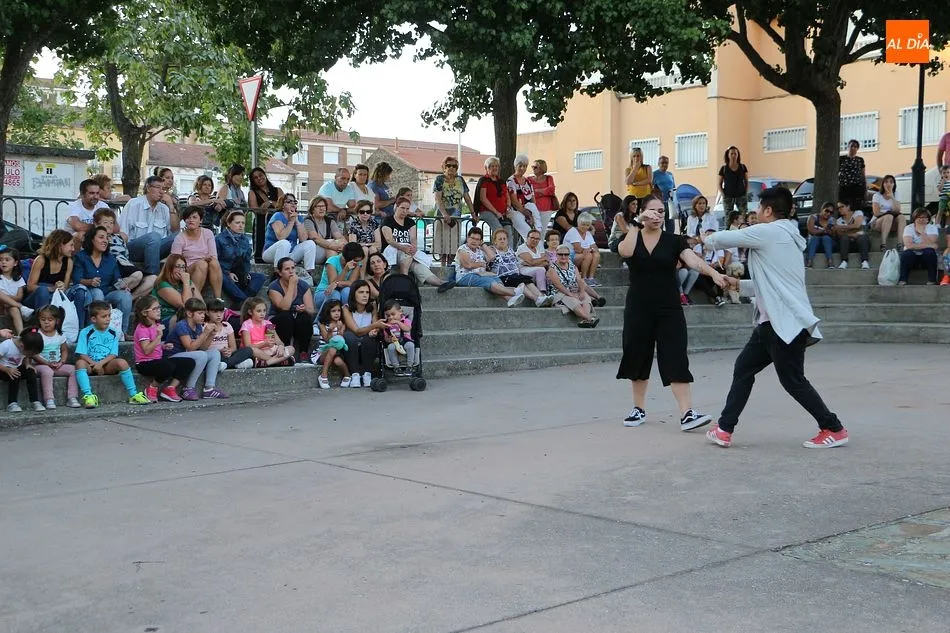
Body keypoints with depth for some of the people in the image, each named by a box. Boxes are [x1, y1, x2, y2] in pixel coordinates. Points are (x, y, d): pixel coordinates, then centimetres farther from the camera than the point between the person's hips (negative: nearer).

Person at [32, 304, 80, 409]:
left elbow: (64, 350, 13)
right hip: (40, 365, -5)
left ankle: (72, 398, -15)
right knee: (47, 371, -36)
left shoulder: (59, 335, 7)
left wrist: (61, 362, -7)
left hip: (57, 365, 5)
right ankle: (49, 400, -38)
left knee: (72, 369, -15)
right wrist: (47, 363, -20)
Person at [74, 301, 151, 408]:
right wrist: (95, 364, -20)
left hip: (107, 365, 2)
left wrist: (101, 363, -19)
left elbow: (113, 355, -2)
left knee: (122, 362, -27)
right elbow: (81, 354, -7)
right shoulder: (85, 333, -1)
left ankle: (133, 395, -22)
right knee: (80, 363, -34)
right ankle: (88, 395, -43)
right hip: (90, 364, -1)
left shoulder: (113, 333, 6)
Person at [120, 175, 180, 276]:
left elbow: (175, 230, 4)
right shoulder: (134, 204, -1)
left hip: (157, 247, 4)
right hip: (133, 248, -4)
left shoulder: (163, 208, 14)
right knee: (154, 236, -35)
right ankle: (151, 275, -32)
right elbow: (122, 232, -7)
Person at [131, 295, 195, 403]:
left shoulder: (157, 326, 14)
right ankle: (152, 387, -11)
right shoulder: (142, 328, -13)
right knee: (168, 366, -39)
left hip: (158, 360, 9)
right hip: (145, 364, -9)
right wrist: (159, 336, -28)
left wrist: (164, 346, 6)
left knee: (189, 362, -7)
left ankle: (170, 389, -3)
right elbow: (147, 350, -23)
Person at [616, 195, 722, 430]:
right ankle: (639, 409, 24)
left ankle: (687, 414, -11)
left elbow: (693, 259, -17)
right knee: (638, 358, 9)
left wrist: (714, 273, -35)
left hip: (669, 309, -1)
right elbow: (625, 252, -21)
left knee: (676, 360, -8)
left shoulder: (674, 240, 0)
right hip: (638, 309, 1)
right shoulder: (632, 237, 3)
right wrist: (638, 223, -24)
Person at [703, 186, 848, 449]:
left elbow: (721, 239, -7)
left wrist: (710, 239, 15)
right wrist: (740, 285, 20)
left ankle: (834, 430, 9)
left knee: (793, 381, -2)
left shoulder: (769, 232, -10)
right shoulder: (785, 237, 20)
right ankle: (725, 429, 12)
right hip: (772, 322, 10)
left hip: (787, 323, -10)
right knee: (743, 368, 10)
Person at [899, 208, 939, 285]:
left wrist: (922, 232, -22)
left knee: (930, 252, -31)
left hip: (927, 257, 1)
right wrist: (927, 246, -24)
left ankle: (932, 281, -24)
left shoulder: (932, 228, -1)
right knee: (906, 253, -32)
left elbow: (931, 244, -19)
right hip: (911, 257, -1)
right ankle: (902, 281, -29)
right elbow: (909, 245, -21)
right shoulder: (908, 228, -3)